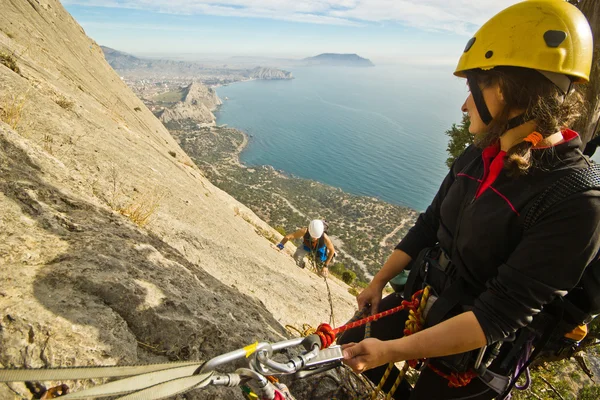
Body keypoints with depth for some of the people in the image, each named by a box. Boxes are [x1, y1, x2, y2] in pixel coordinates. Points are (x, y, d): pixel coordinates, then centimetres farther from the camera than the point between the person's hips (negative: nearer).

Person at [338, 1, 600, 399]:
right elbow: (428, 225, 1)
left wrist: (391, 350, -29)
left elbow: (499, 316, -29)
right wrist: (378, 282, 5)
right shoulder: (477, 157, -5)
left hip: (474, 355, -6)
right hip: (422, 302, 6)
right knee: (350, 343, 16)